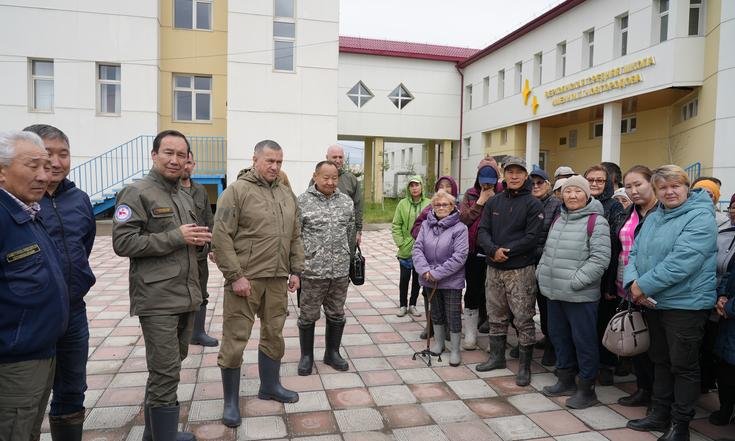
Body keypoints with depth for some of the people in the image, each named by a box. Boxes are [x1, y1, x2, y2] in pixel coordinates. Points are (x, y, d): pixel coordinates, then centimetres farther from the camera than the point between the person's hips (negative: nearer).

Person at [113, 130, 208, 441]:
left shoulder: (185, 197, 16)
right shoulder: (136, 193, -9)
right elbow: (123, 242, -18)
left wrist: (199, 239, 3)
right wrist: (176, 237, -19)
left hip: (187, 297, 8)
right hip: (158, 300, -8)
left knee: (168, 367, 20)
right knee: (166, 372, -4)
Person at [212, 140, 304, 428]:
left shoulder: (287, 194, 12)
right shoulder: (237, 191, -7)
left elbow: (295, 237, 16)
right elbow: (221, 237, -12)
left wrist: (296, 271, 10)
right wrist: (235, 276, -16)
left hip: (278, 279, 6)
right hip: (245, 279, -6)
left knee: (274, 335, 16)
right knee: (235, 340, 3)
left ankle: (270, 386, 35)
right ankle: (231, 401, 19)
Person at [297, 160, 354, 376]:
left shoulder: (347, 201, 6)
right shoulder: (302, 201, -6)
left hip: (340, 270, 4)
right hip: (312, 270, -3)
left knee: (337, 315, 15)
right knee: (308, 316, 9)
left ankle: (332, 353, 32)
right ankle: (306, 356, 27)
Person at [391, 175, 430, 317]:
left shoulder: (429, 204, -3)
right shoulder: (403, 204, -3)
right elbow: (395, 225, -1)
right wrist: (400, 242, -8)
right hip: (406, 248, -1)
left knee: (417, 278, 12)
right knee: (404, 278, 8)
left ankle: (412, 305, 27)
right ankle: (403, 305, 22)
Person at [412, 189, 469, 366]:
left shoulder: (460, 228, -11)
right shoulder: (426, 225, 2)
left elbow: (459, 256, -18)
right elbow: (417, 248, -3)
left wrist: (437, 273, -19)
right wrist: (425, 270, -17)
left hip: (452, 281, -4)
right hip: (430, 279, 4)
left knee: (453, 316, 5)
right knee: (436, 312, 19)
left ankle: (455, 350, 22)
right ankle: (438, 342, 38)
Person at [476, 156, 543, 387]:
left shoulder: (533, 204, -5)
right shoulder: (494, 202, 9)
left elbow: (532, 237, -13)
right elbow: (483, 231, 2)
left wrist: (506, 251, -17)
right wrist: (493, 250, -16)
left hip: (521, 270, -5)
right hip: (494, 268, 5)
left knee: (524, 319, 1)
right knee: (496, 316, 16)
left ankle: (525, 365, 14)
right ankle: (497, 356, 31)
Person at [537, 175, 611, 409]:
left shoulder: (596, 222, -10)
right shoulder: (558, 220, 14)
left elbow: (600, 258, -17)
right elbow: (547, 251, 21)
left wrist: (575, 281, -20)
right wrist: (541, 271, 7)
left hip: (581, 295, -7)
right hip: (555, 293, 8)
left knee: (584, 341, 3)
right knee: (559, 336, 17)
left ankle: (587, 389, 19)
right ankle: (566, 380, 34)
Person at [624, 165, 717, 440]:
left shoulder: (700, 218, -13)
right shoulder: (653, 219, 11)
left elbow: (681, 262, -24)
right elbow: (635, 253, 8)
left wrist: (644, 285, -20)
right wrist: (632, 281, -11)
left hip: (685, 304, -7)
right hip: (653, 303, 8)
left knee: (683, 366, 5)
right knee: (660, 360, 18)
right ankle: (660, 414, 32)